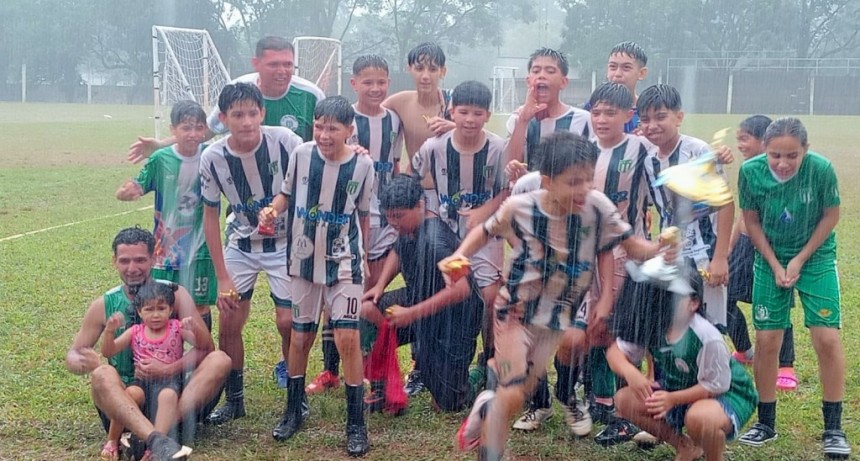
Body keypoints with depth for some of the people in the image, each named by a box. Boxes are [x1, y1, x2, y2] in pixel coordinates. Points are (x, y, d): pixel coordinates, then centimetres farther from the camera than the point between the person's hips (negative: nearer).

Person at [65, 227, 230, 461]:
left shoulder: (174, 295, -1)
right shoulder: (103, 305, 1)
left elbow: (205, 347, -6)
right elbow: (73, 355, 7)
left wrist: (169, 369, -24)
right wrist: (83, 362, -19)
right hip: (125, 400, -1)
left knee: (220, 360, -23)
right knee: (102, 374, -33)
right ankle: (157, 439, -53)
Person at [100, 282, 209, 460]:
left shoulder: (177, 328, 6)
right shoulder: (135, 332, 11)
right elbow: (108, 352, 8)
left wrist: (196, 328, -24)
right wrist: (110, 330, -10)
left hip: (170, 381, -2)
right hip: (142, 381, 2)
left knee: (168, 395, -37)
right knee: (131, 393, -32)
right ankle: (112, 441, -16)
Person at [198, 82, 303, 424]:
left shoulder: (284, 141, -23)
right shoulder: (212, 158, -16)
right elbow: (210, 216, -4)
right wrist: (222, 277, -6)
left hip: (286, 243, -2)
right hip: (241, 245, 2)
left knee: (288, 322, -8)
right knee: (228, 322, -1)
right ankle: (234, 399, 17)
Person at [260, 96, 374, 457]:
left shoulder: (363, 165, -10)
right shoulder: (301, 155, -9)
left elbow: (363, 215, 4)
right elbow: (287, 193, 6)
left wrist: (364, 258, 12)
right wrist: (273, 210, -15)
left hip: (345, 263, -2)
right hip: (305, 260, 2)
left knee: (347, 338, -10)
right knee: (300, 337, 11)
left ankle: (356, 424, 2)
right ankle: (293, 412, 30)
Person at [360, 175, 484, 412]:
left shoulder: (434, 240, -32)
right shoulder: (408, 227, -5)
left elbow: (461, 288, -39)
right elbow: (397, 252, 18)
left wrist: (412, 313, -37)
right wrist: (380, 285, 1)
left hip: (453, 319, -8)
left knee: (448, 404, -1)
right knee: (367, 310, -15)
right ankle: (380, 390, -4)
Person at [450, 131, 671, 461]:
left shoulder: (597, 206, -19)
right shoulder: (519, 207, -19)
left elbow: (632, 245, -13)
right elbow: (486, 231, 0)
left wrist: (659, 249, -35)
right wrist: (460, 255, -17)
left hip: (559, 316, 3)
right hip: (515, 309, -3)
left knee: (521, 391, 14)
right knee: (512, 396, -9)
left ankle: (486, 411, 48)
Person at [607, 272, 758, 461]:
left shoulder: (708, 337, -32)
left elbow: (715, 386, -25)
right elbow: (615, 352, -9)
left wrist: (673, 399, -35)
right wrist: (629, 372, -32)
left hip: (726, 394, -7)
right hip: (680, 390, 7)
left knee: (698, 417, -40)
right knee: (624, 400, -8)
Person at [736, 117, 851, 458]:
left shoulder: (822, 169, -23)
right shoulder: (751, 171, -19)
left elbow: (830, 216, -8)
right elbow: (751, 221, -5)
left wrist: (800, 260, -10)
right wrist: (775, 265, -7)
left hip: (816, 259, -1)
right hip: (770, 261, 1)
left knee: (827, 339, -7)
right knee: (766, 341, 1)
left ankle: (833, 428, 6)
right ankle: (766, 423, 17)